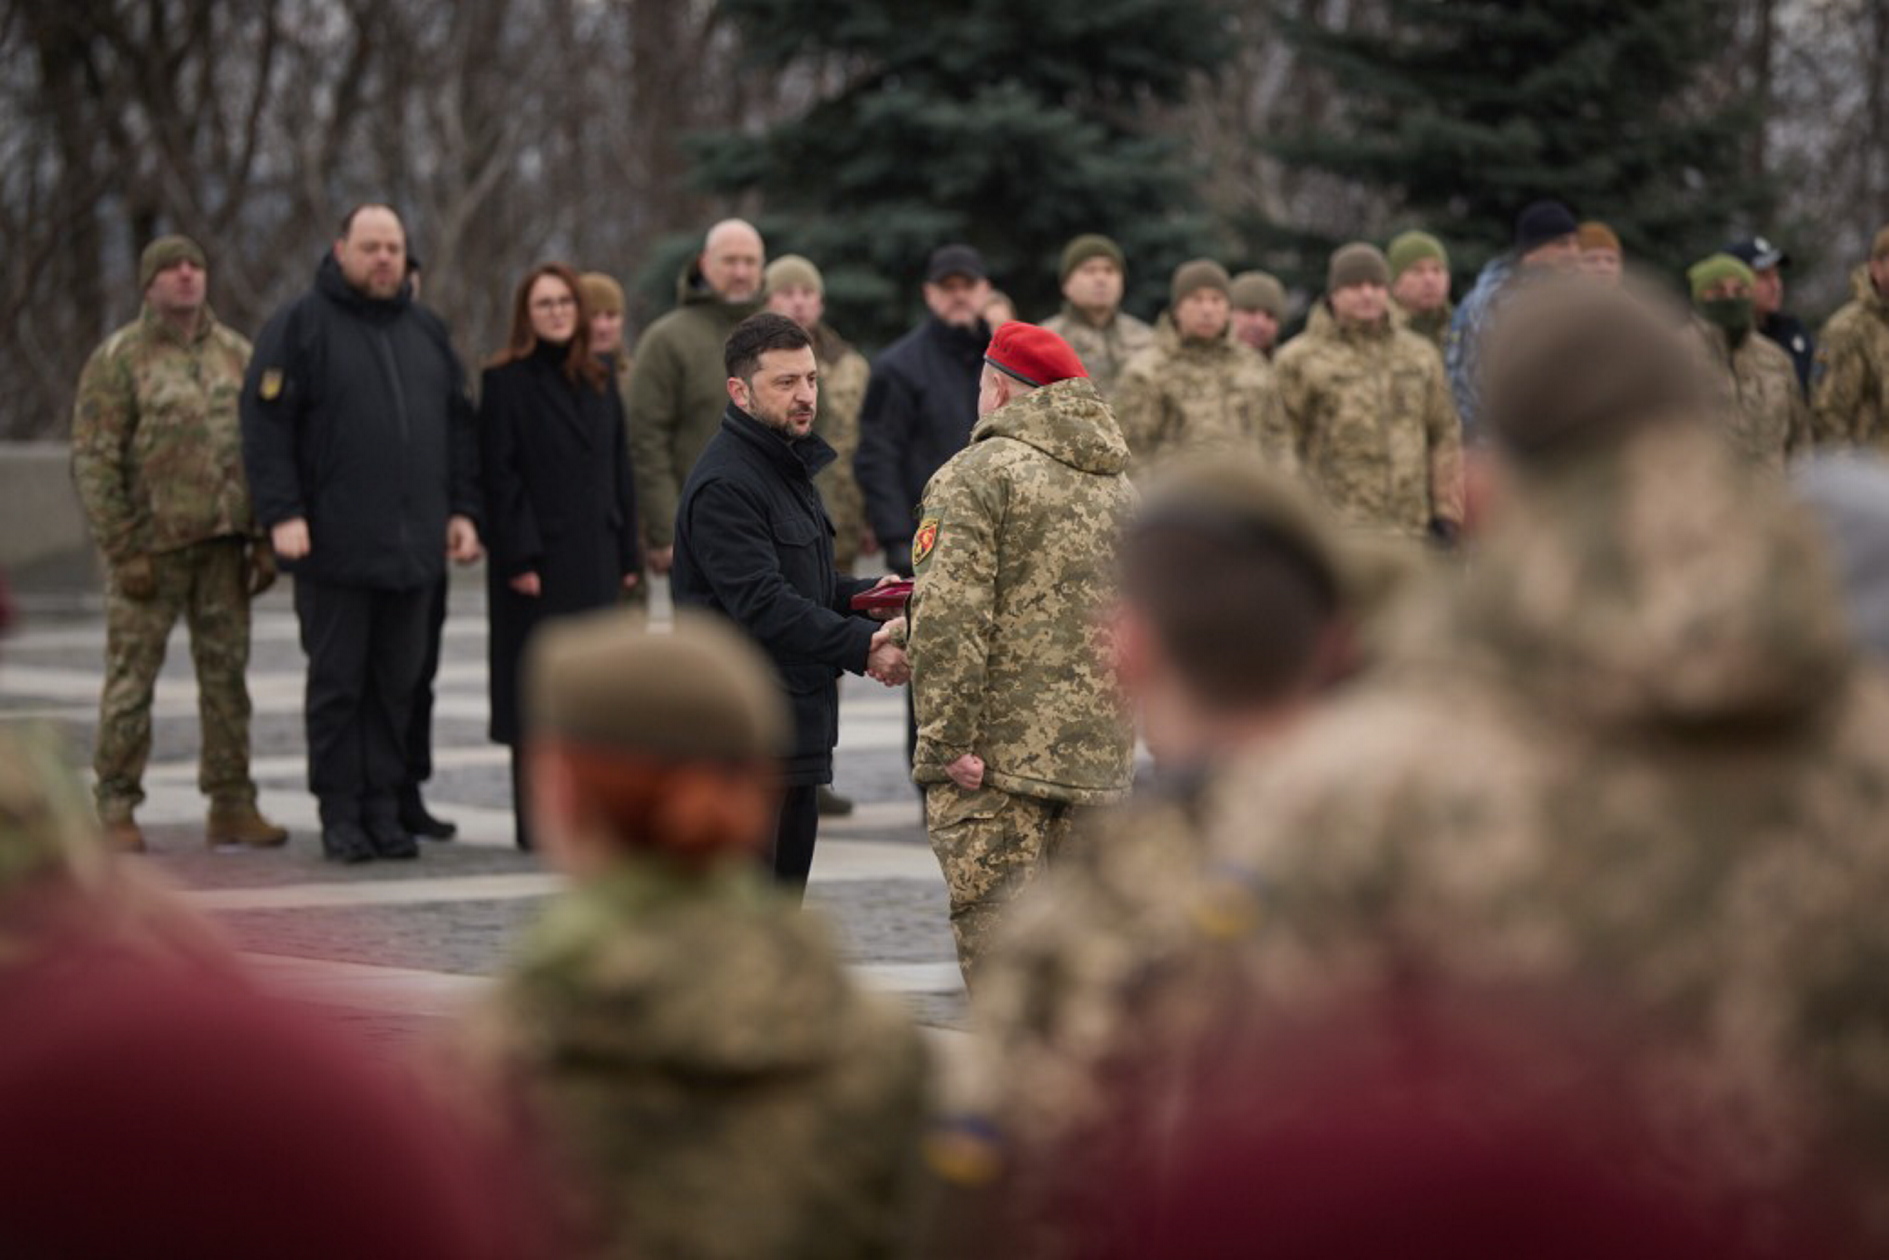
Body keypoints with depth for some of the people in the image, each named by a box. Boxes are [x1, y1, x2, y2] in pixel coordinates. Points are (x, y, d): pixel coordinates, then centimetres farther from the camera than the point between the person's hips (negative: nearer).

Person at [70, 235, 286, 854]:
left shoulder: (237, 355, 10)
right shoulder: (117, 360, -4)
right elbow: (94, 462, -7)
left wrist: (267, 540, 6)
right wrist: (122, 551, -13)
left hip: (223, 546, 4)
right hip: (150, 545, -4)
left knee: (226, 673, 6)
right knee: (131, 676, -1)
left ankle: (232, 805, 12)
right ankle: (117, 809, 6)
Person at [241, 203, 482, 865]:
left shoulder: (427, 331, 16)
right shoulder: (299, 326, -2)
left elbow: (459, 424, 20)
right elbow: (266, 425, -7)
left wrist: (462, 509, 12)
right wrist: (282, 513, -15)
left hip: (414, 548, 5)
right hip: (334, 548, -5)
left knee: (398, 683, 7)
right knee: (337, 682, 1)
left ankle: (384, 808, 14)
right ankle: (340, 814, 6)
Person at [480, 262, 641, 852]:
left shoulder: (599, 383, 14)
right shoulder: (505, 382, -4)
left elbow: (618, 471, 15)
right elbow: (500, 474, -9)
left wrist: (628, 553, 9)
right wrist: (518, 556, -16)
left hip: (594, 557, 6)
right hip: (538, 557, -5)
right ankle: (537, 820, 0)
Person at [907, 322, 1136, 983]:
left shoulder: (976, 475, -6)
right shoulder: (1121, 489, 19)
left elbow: (948, 614, -17)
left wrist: (948, 739, -17)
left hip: (996, 759, -7)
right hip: (1098, 765, 7)